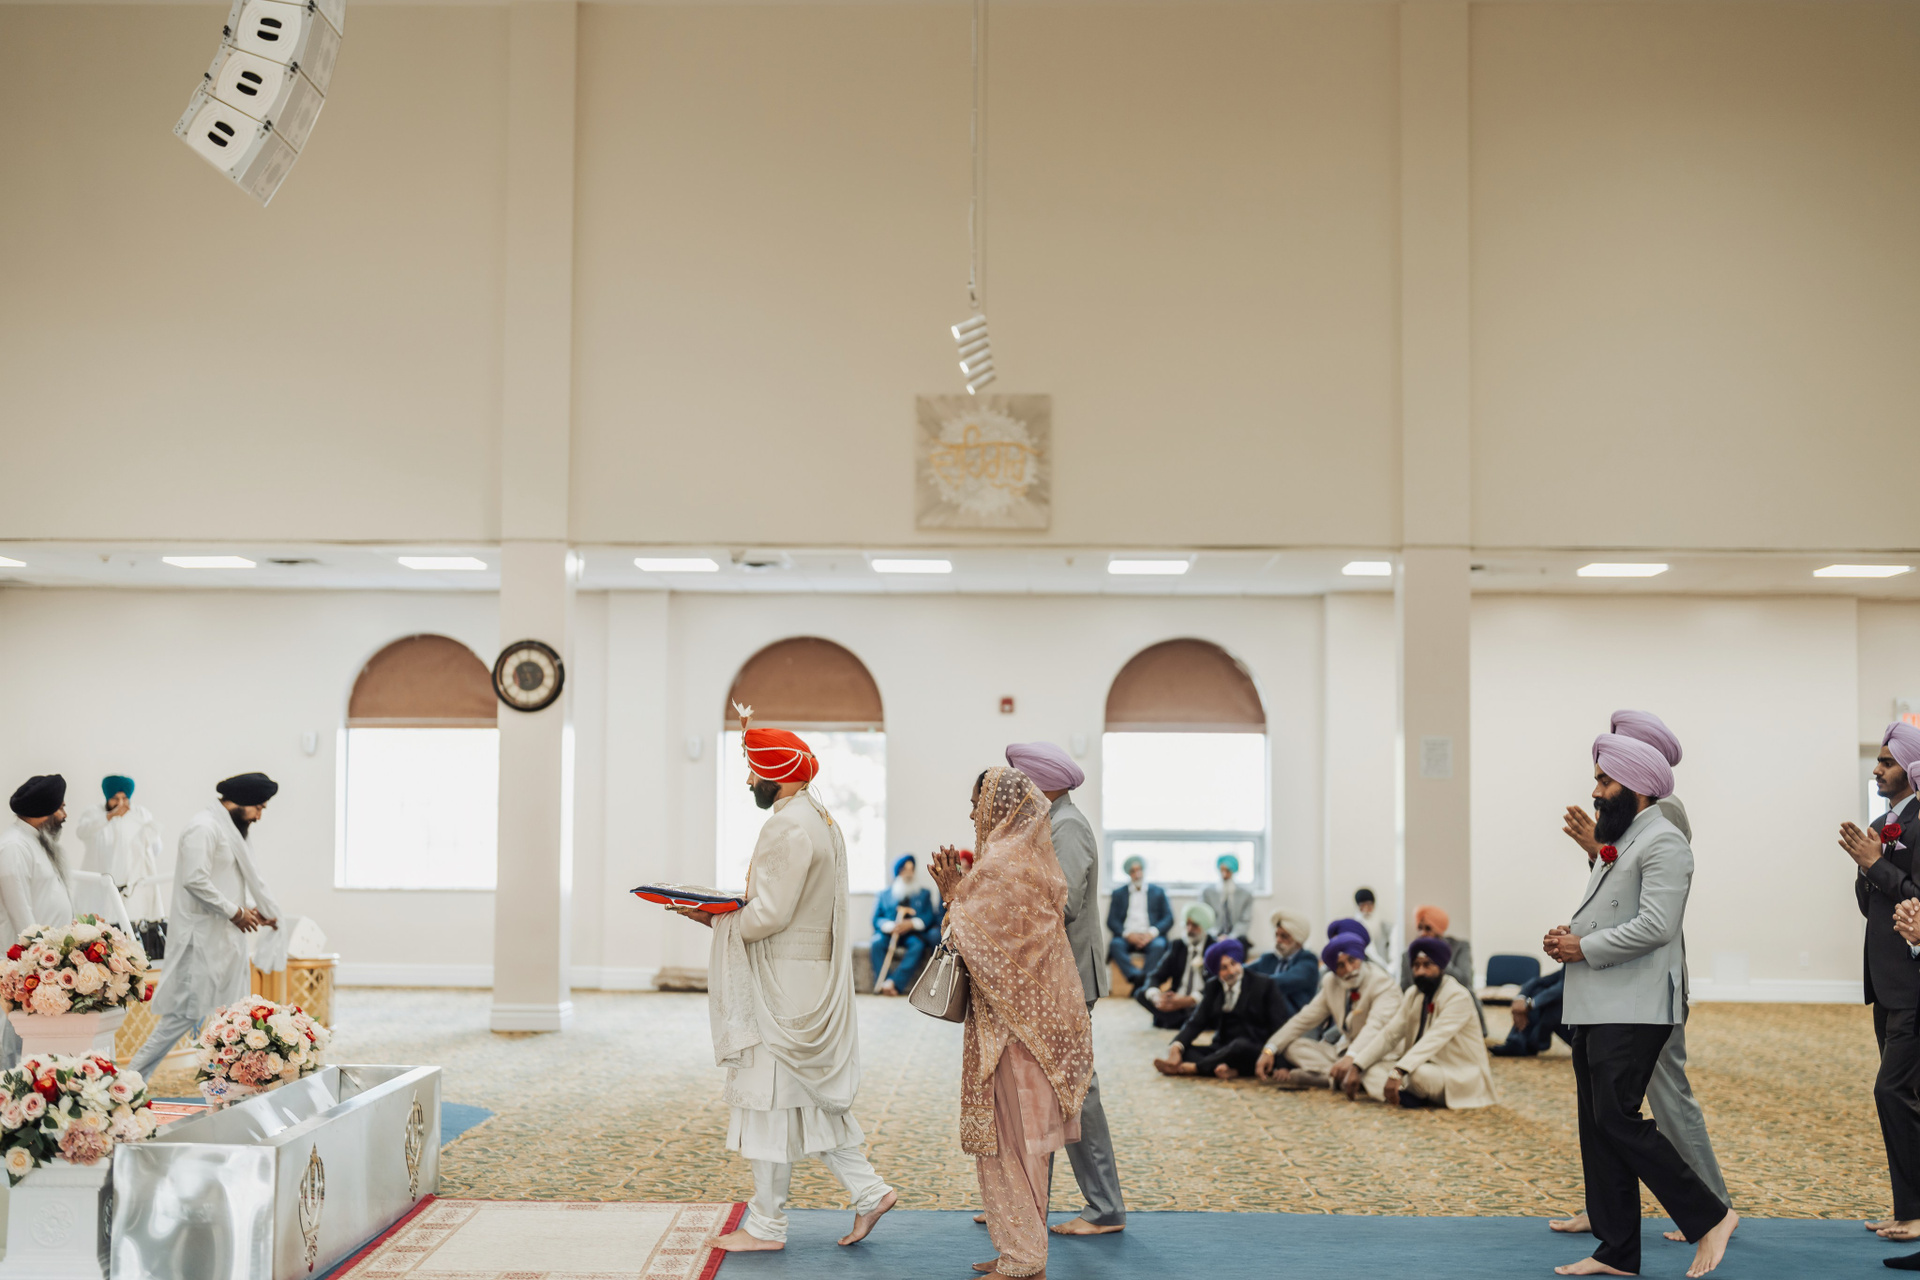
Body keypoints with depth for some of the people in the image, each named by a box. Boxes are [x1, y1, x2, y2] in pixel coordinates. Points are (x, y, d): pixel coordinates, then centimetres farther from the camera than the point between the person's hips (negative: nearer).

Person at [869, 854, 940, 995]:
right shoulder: (884, 894, 18)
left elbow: (930, 917, 4)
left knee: (918, 945, -35)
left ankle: (893, 982, -40)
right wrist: (890, 926, -15)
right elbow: (877, 919, 7)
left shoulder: (924, 893, 18)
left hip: (913, 933, 0)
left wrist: (912, 923, -15)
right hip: (890, 933, 1)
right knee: (877, 942, -33)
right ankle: (883, 983, -38)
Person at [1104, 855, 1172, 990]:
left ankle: (1143, 984, -42)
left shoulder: (1158, 892, 19)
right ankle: (1137, 976, -49)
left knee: (1158, 945, -35)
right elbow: (1111, 921, 8)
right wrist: (1127, 934, -12)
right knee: (1115, 944, -33)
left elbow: (1168, 918, 8)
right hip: (1127, 937, 0)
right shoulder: (1118, 893, 19)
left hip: (1150, 937, 0)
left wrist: (1152, 933, -11)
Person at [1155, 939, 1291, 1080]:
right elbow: (1196, 1022, 3)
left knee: (1240, 1045, -38)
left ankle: (1189, 1067, -33)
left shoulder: (1265, 984, 0)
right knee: (1182, 1050, -21)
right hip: (1222, 1049, 4)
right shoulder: (1213, 987, 13)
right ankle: (1228, 1070, -41)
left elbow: (1278, 1027, -5)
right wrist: (1177, 1045, -17)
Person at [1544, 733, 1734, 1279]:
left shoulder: (1662, 842, -11)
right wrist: (1567, 934, 8)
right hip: (1596, 1008, 10)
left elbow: (1655, 925, -22)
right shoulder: (1617, 842, 20)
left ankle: (1710, 1217, -2)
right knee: (1597, 1126, 9)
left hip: (1633, 1010, -10)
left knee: (1617, 1119, -14)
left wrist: (1584, 947, -15)